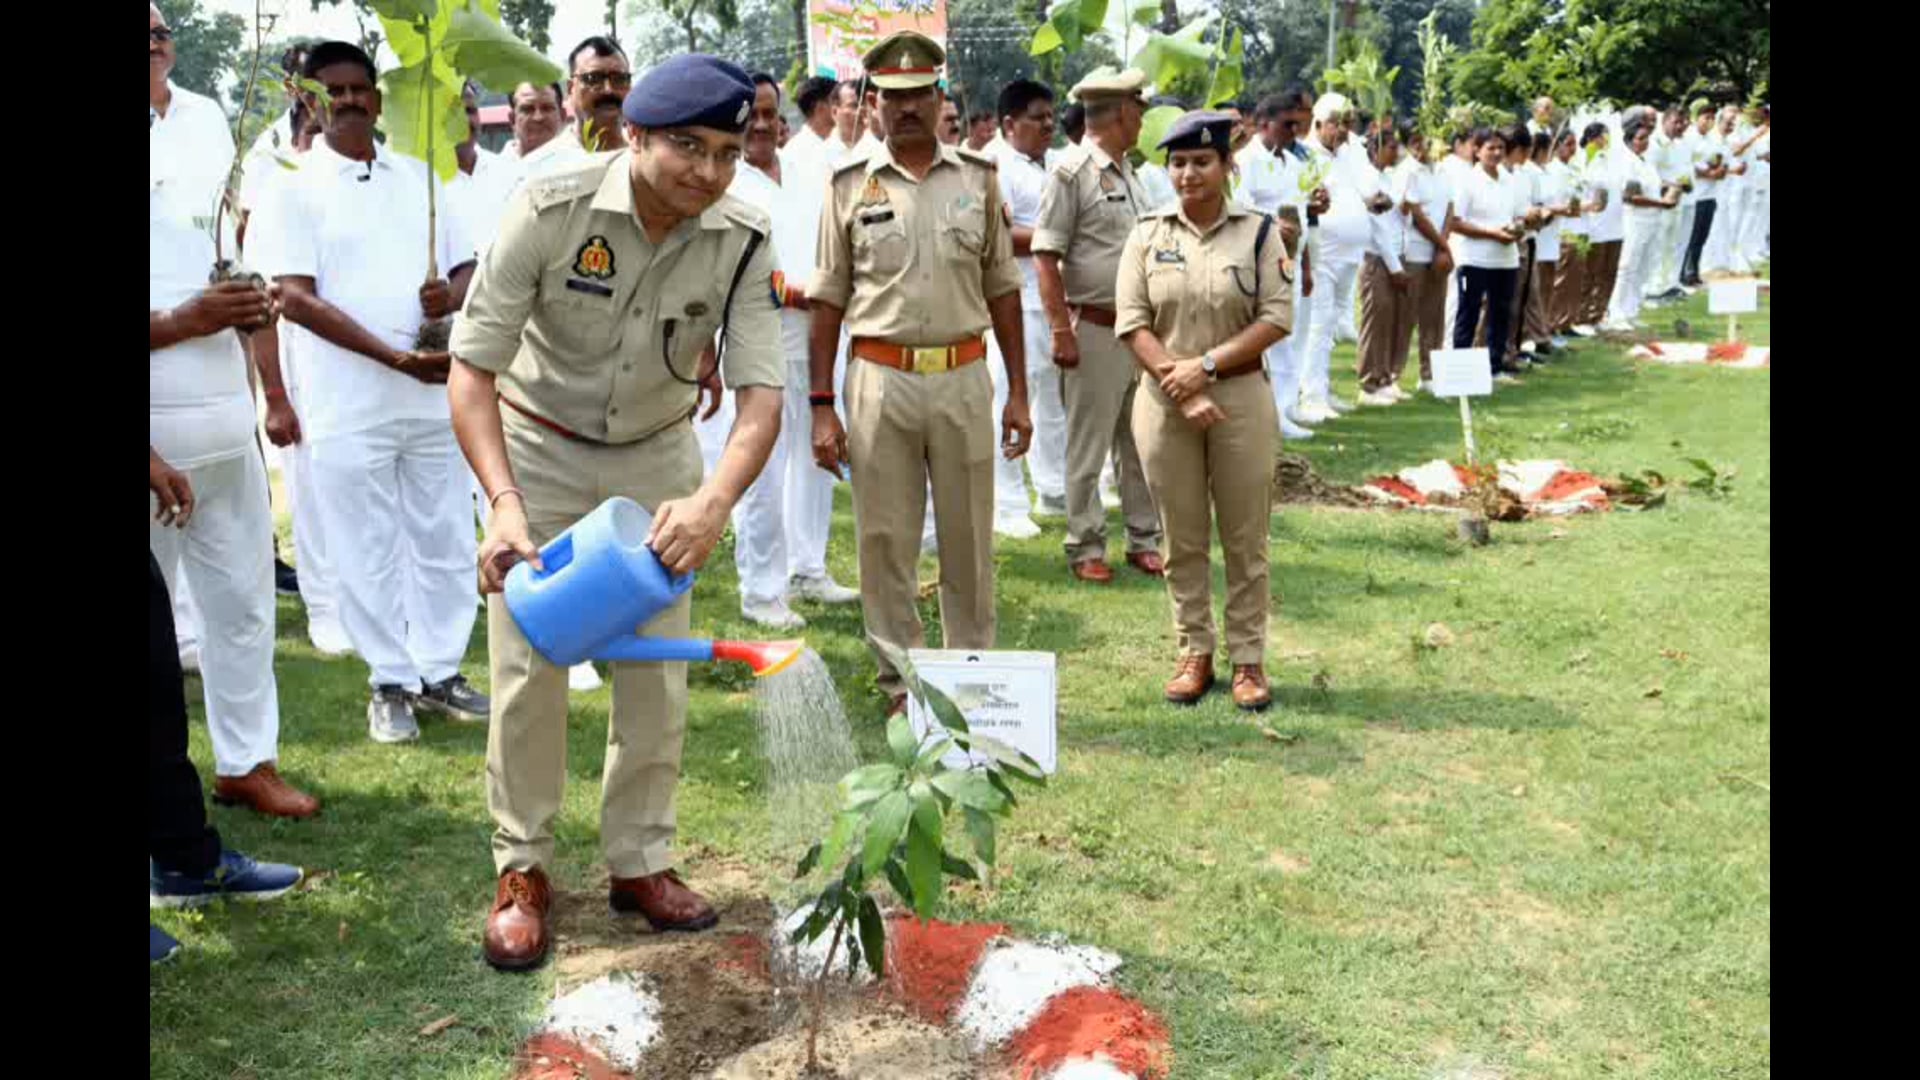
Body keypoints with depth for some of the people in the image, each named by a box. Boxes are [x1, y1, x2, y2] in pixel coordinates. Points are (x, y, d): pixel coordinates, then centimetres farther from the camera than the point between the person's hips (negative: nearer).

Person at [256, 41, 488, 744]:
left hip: (433, 397, 4)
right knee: (369, 552, 4)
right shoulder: (295, 191, -2)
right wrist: (397, 357, -19)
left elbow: (468, 266, 14)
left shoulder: (420, 178, 11)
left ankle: (439, 672, 23)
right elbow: (296, 299, -10)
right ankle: (391, 684, 17)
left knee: (445, 541, 10)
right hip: (348, 408, -4)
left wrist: (453, 295, -12)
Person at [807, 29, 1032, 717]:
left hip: (964, 378, 1)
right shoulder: (851, 184, 3)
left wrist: (1018, 393, 7)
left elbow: (1002, 290, 10)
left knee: (968, 539, 9)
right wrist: (822, 406, -1)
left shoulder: (978, 178, 7)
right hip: (880, 378, -1)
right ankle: (900, 680, 19)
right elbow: (828, 300, 4)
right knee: (885, 541, 5)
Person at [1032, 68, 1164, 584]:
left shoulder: (1127, 171, 15)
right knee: (1088, 446, 3)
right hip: (1095, 329, -7)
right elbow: (1045, 255, -13)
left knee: (1141, 441, 12)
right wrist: (1061, 330, -18)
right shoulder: (1071, 170, -10)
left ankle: (1144, 540, 23)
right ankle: (1085, 547, 14)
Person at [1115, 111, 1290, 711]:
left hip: (1242, 397, -1)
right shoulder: (1148, 233, 4)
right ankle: (1195, 653, 22)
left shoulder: (1257, 231, 1)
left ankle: (1248, 659, 16)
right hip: (1164, 401, 1)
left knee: (1245, 537, 5)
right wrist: (1179, 384, -13)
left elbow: (1277, 317, -6)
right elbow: (1132, 321, -2)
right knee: (1183, 538, 9)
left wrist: (1208, 364, -15)